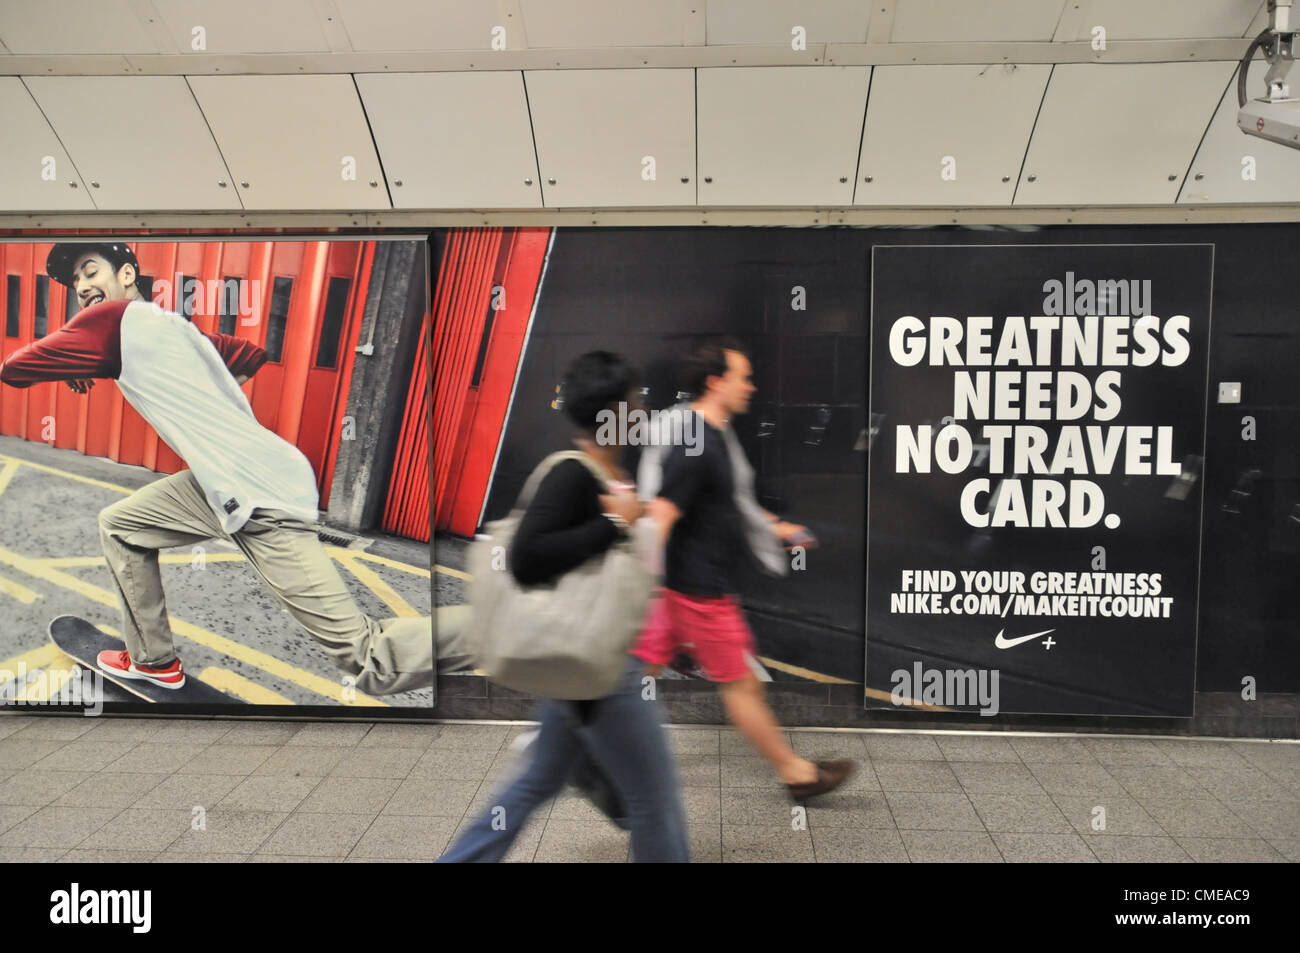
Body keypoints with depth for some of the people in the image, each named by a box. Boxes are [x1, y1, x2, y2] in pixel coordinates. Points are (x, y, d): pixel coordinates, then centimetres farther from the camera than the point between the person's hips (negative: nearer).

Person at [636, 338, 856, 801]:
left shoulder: (717, 436, 12)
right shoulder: (694, 446, -21)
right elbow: (659, 516, -26)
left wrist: (774, 527, 27)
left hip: (684, 585, 10)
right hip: (700, 588, -10)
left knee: (640, 667, 15)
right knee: (740, 683, 5)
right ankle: (797, 773, 21)